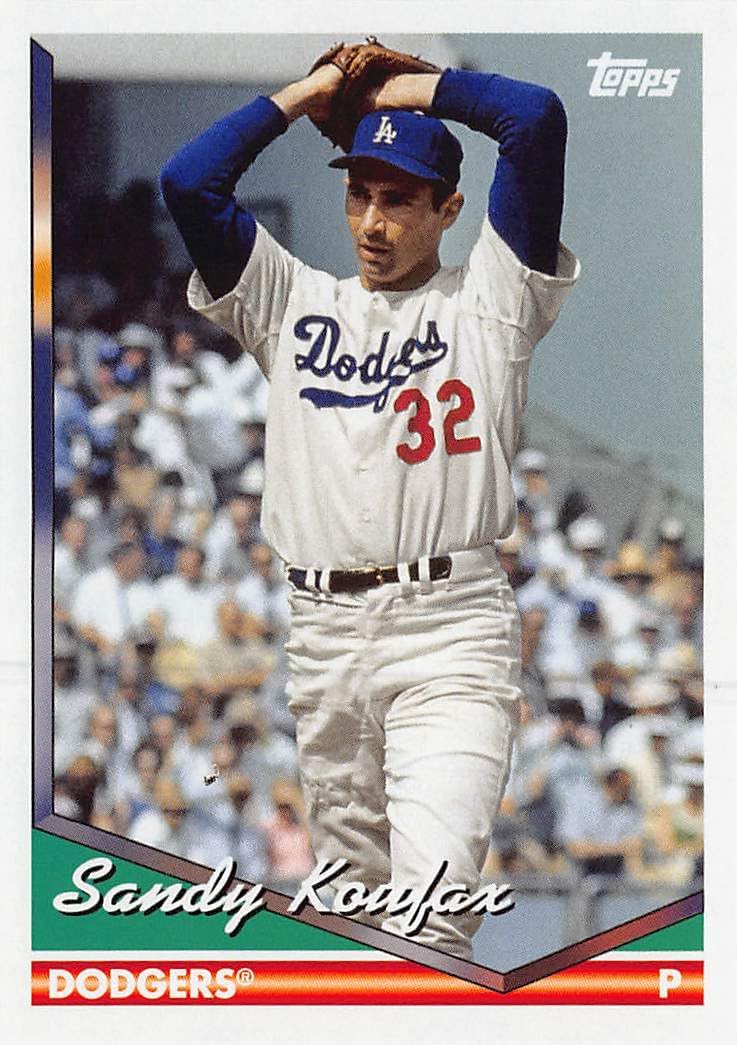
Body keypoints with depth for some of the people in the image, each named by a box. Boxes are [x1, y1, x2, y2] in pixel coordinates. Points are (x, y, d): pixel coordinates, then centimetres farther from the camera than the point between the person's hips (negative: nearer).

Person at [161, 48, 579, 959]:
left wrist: (428, 91, 12)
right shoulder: (294, 304, 18)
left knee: (433, 908, -20)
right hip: (321, 634, 5)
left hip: (450, 624, -5)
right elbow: (188, 183, 8)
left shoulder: (486, 300, 8)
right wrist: (299, 97, 15)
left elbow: (537, 121, -3)